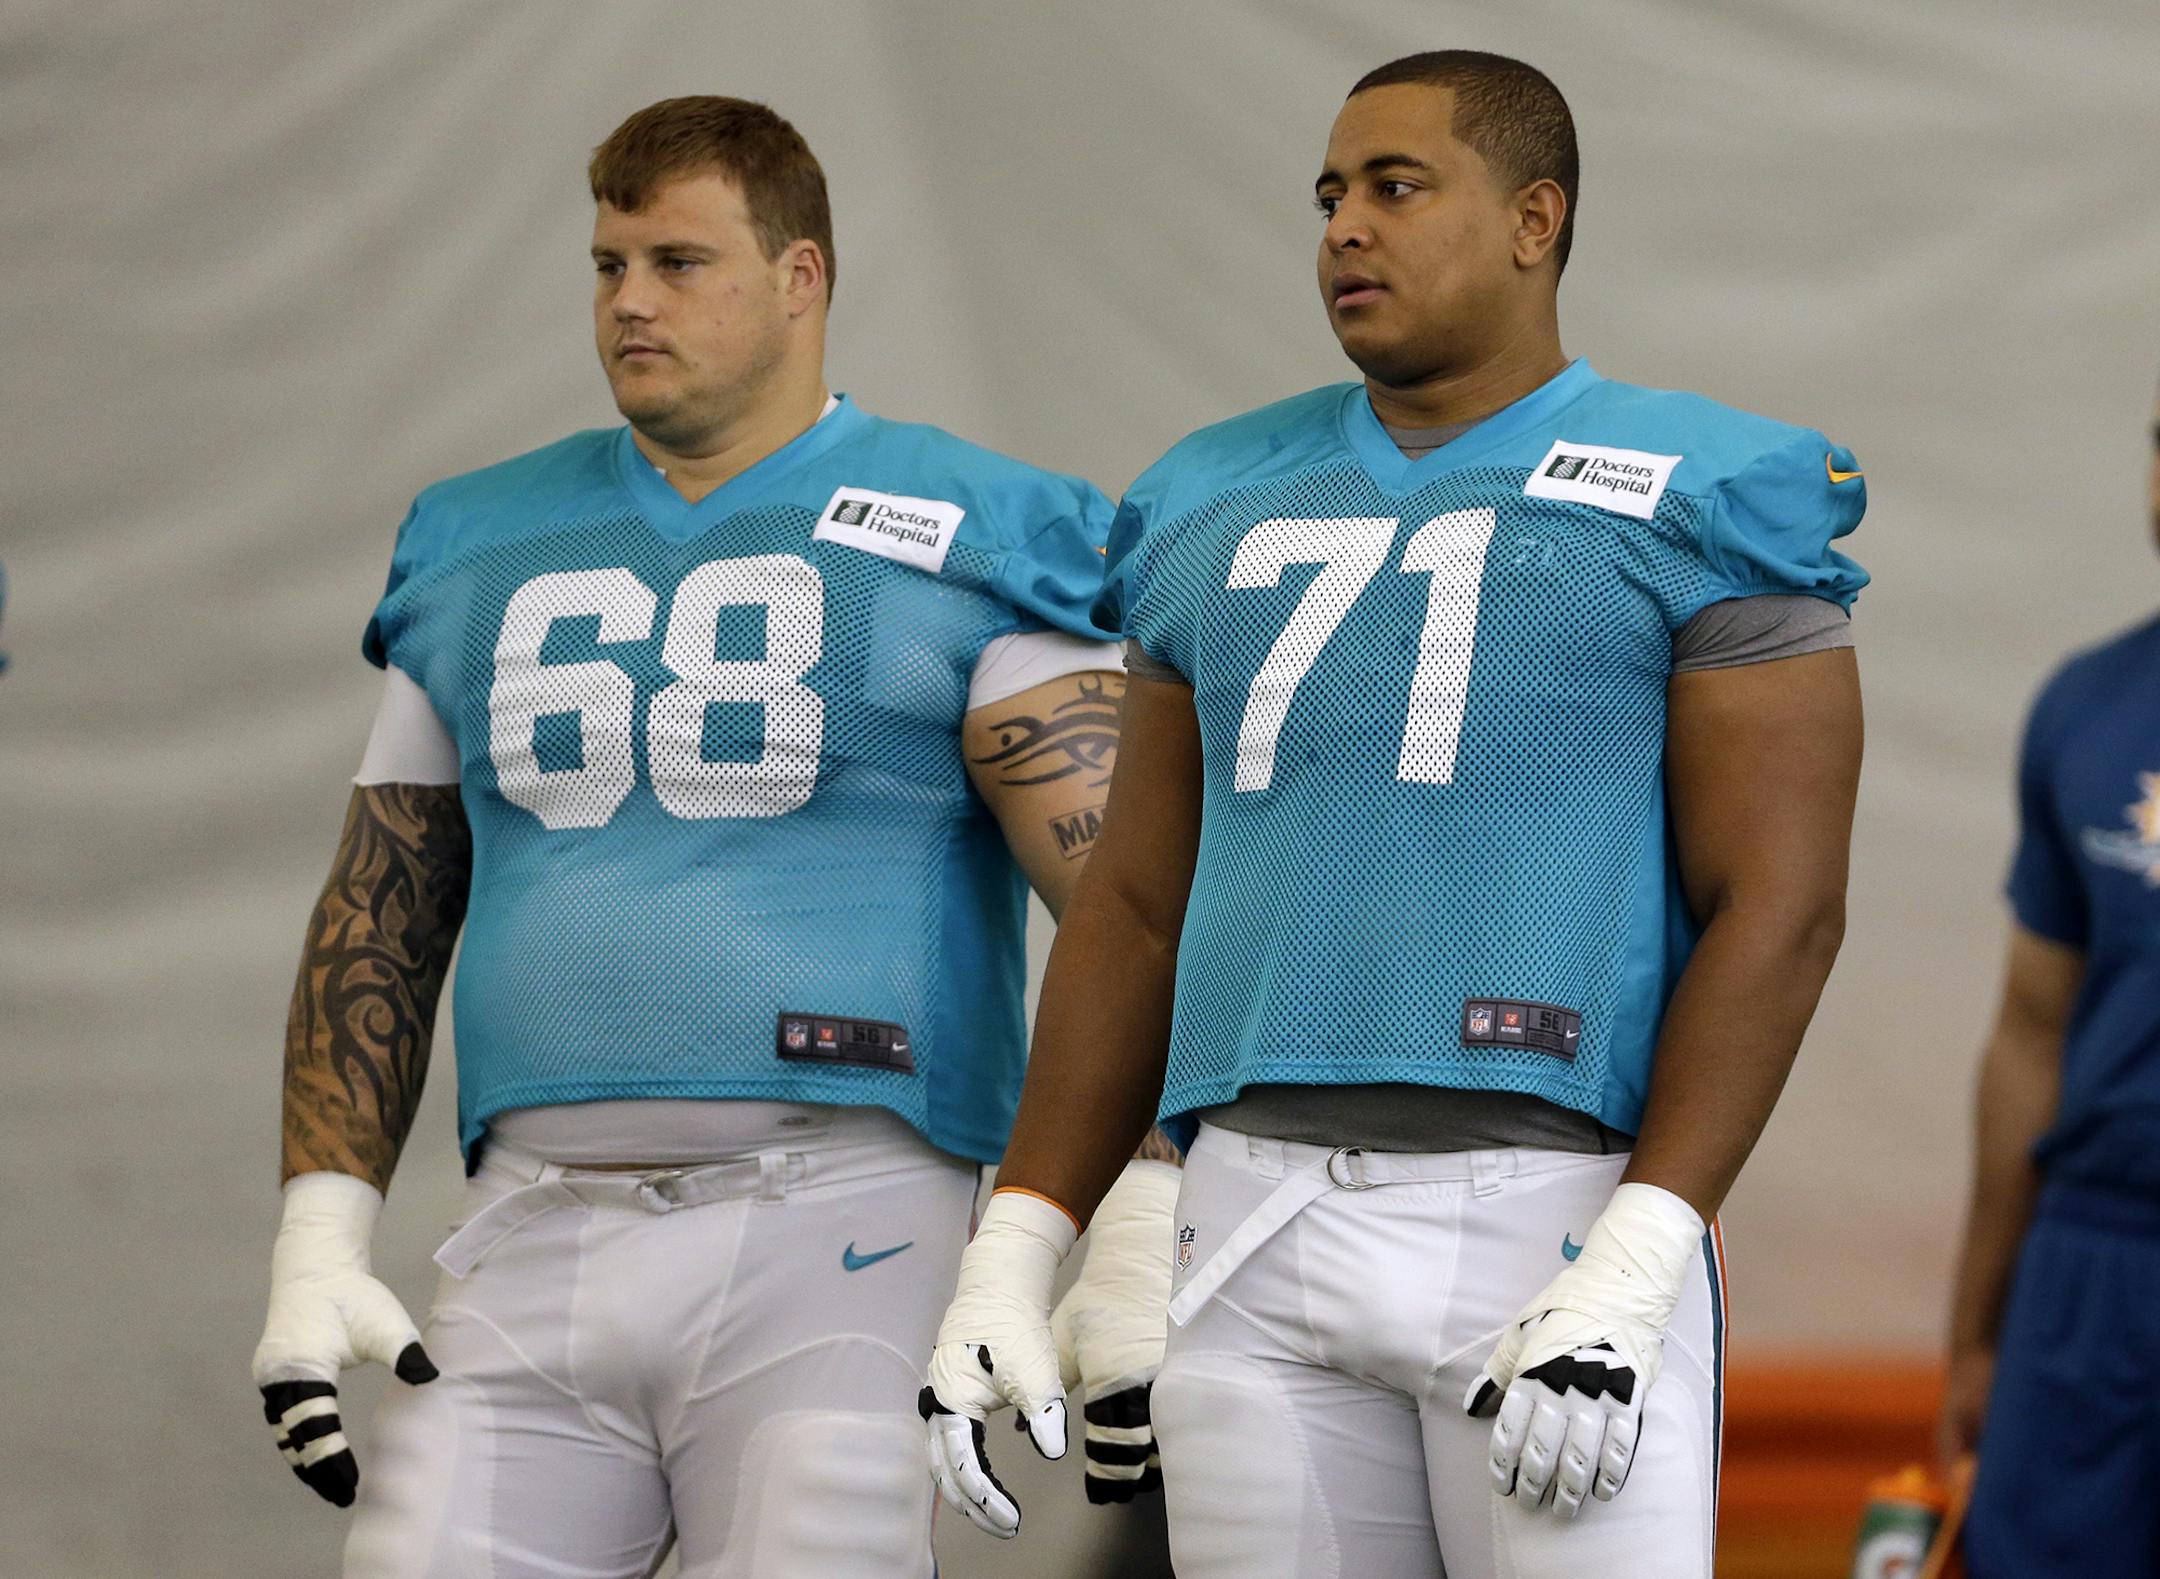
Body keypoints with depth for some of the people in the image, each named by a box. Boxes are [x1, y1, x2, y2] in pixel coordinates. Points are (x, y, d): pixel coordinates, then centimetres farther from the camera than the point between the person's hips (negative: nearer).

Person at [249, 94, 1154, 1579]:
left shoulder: (961, 544, 1)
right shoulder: (480, 552, 17)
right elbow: (381, 923, 19)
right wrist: (320, 1242, 9)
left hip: (836, 1231, -4)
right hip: (539, 1231, 4)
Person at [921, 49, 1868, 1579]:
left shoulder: (1699, 504, 0)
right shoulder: (1221, 510, 17)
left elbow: (1778, 907, -7)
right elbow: (1137, 908, 20)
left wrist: (1636, 1268, -17)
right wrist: (1016, 1251, 10)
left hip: (1553, 1217, -5)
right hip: (1257, 1220, 5)